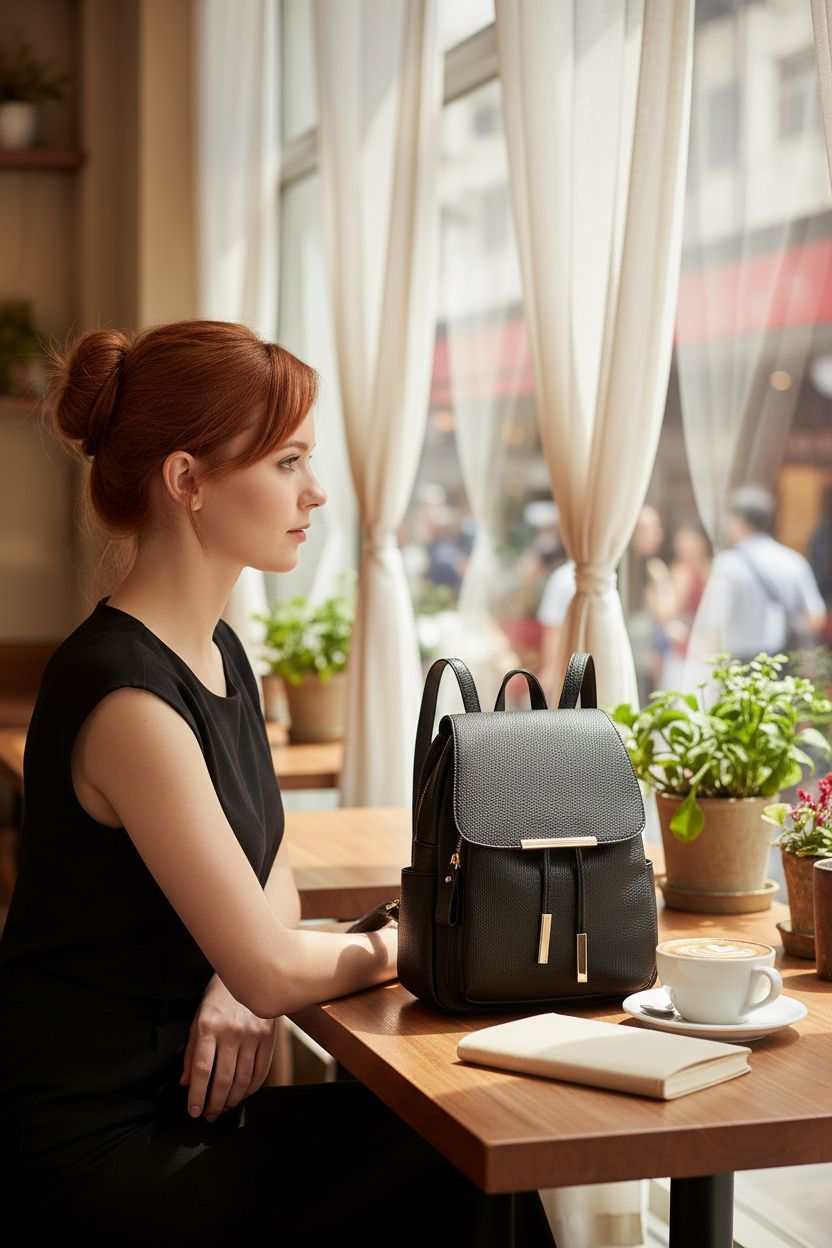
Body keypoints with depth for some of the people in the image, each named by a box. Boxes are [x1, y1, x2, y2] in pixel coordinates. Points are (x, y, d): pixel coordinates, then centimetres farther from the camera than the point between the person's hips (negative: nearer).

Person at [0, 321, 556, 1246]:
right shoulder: (126, 696, -24)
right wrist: (401, 944, -3)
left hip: (168, 1097, 8)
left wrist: (239, 983, -7)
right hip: (99, 1150, -8)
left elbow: (272, 872, 14)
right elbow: (272, 970, -22)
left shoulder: (218, 652, 7)